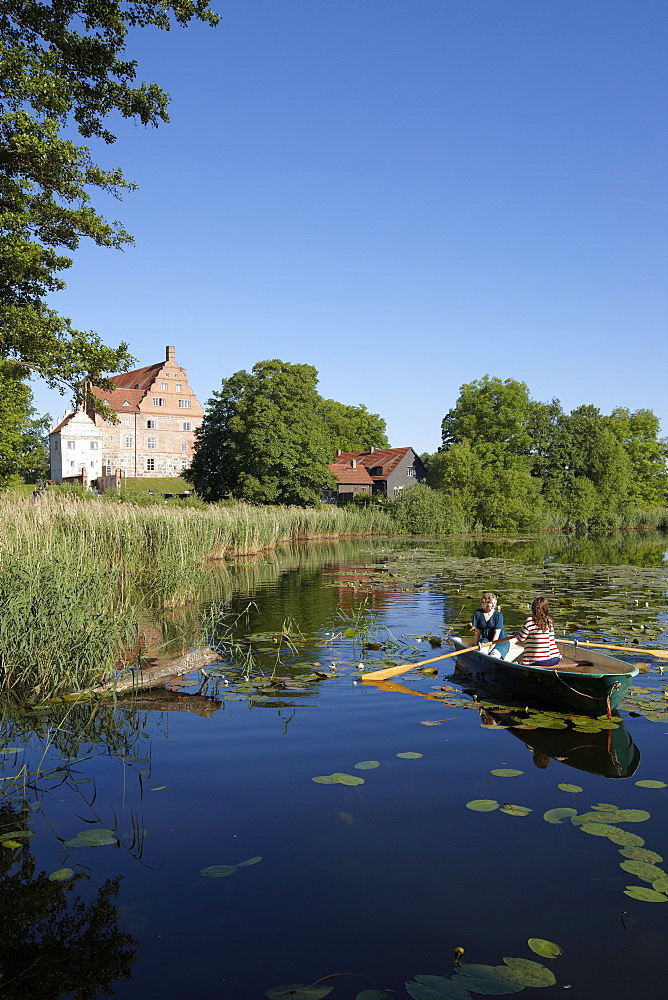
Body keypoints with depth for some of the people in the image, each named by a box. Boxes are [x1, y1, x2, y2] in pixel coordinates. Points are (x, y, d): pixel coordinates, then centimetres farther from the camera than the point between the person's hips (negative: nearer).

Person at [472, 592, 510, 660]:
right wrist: (476, 645, 1)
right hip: (486, 639, 1)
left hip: (501, 641, -1)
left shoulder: (498, 615, -9)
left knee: (493, 656, -31)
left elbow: (496, 633, -14)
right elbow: (477, 631, 4)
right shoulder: (478, 613, -1)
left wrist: (491, 647, -21)